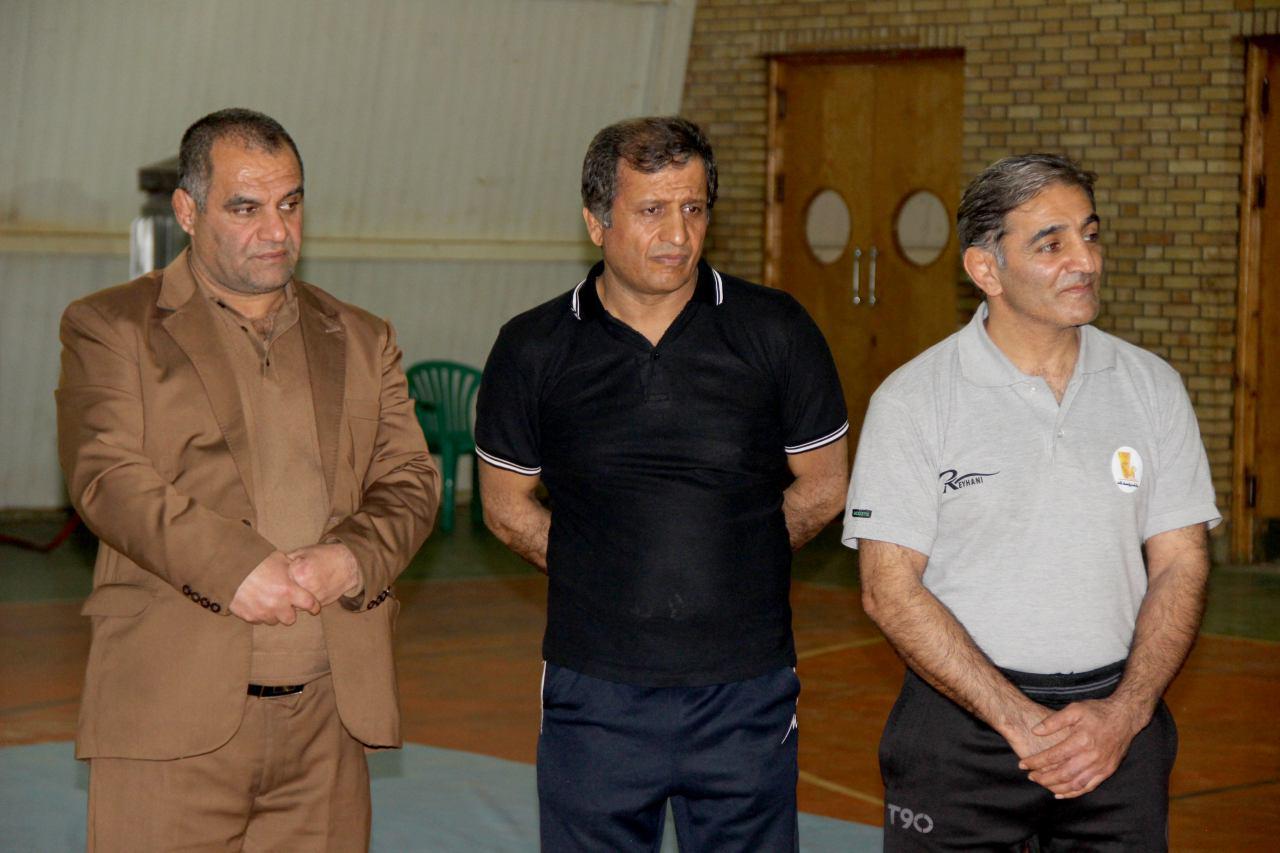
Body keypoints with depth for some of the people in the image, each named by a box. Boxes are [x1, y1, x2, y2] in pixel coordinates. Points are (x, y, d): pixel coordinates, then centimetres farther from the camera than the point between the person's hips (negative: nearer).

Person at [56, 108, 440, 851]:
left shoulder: (362, 342, 18)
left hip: (329, 710, 4)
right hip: (175, 710, -3)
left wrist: (352, 559, -12)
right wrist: (237, 568, -20)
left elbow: (410, 483, 10)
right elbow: (108, 477, -8)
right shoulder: (110, 328, 6)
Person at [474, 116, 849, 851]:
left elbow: (823, 487, 8)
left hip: (746, 695, 0)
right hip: (595, 696, 0)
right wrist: (602, 577, 4)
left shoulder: (775, 332, -1)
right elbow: (508, 505, 11)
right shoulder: (535, 350, 0)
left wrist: (731, 564, 6)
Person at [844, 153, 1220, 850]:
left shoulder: (1152, 386, 4)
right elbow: (890, 590, -10)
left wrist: (1125, 713, -11)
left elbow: (1180, 565, 3)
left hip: (1118, 730, 2)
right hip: (960, 726, -2)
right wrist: (1021, 721, -16)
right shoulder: (913, 398, -6)